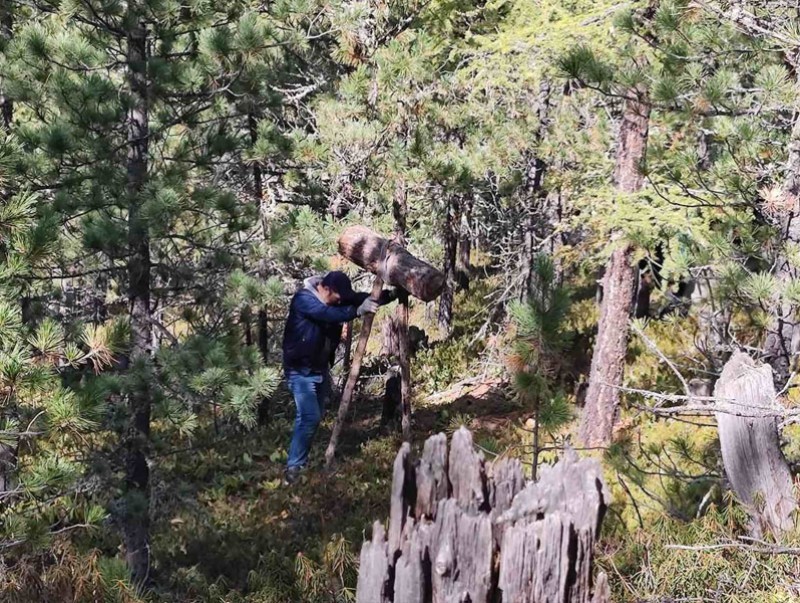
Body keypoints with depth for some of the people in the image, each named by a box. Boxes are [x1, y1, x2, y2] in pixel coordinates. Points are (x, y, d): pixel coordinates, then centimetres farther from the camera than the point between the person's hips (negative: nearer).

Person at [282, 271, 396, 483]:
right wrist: (359, 310, -43)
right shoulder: (304, 299, -20)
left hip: (320, 368, 8)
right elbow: (330, 315, -35)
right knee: (309, 417, -16)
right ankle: (294, 466, -9)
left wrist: (392, 294, -17)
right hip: (301, 370, -8)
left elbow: (364, 298, -2)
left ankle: (301, 459, 25)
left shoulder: (335, 298, 2)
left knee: (315, 416, 12)